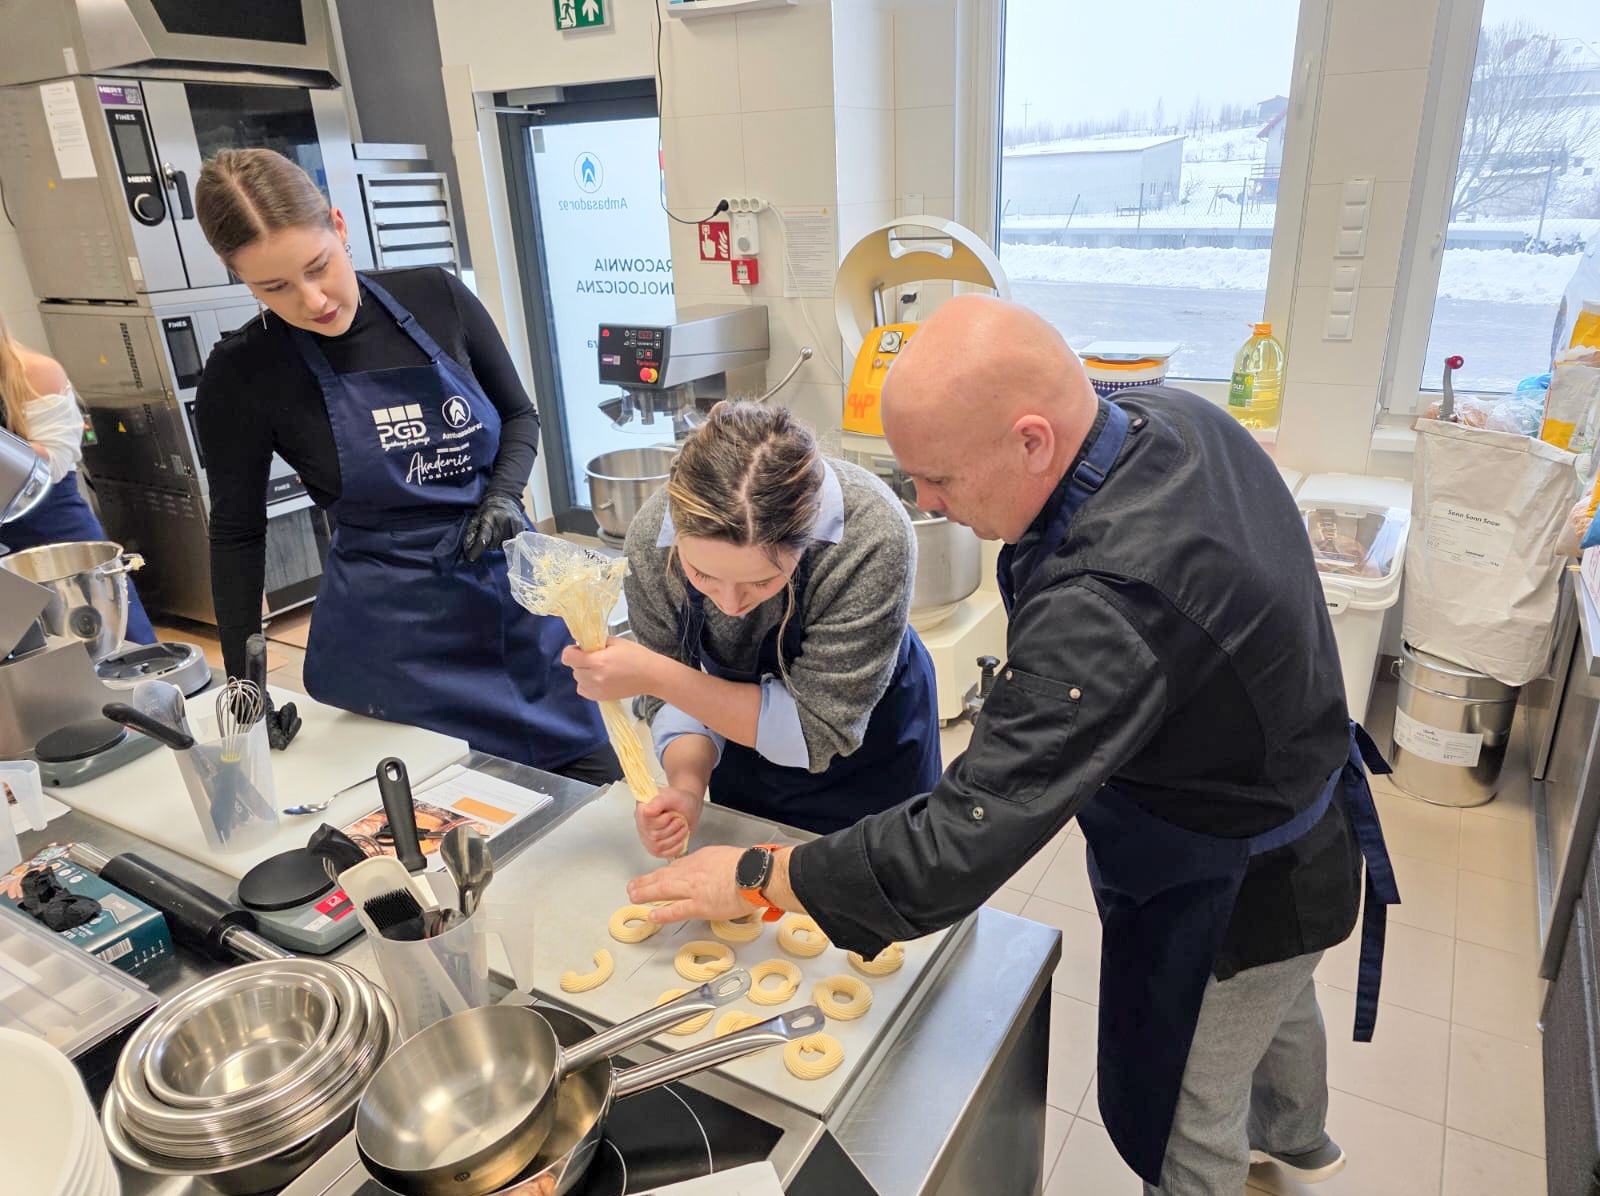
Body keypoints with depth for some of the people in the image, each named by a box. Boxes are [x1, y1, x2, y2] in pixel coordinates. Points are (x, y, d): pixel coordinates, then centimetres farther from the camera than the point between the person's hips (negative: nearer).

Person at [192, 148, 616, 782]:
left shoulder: (435, 297, -2)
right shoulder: (244, 373, -6)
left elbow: (518, 414, 11)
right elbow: (236, 533, 4)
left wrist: (504, 494, -9)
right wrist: (244, 682, 5)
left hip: (515, 594, 3)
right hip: (391, 635, -2)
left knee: (598, 787, 8)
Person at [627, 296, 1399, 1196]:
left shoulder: (1108, 607, -43)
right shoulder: (1175, 417, -14)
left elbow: (966, 842, -39)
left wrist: (757, 879, -26)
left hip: (1230, 893, -9)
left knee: (1178, 1119, 18)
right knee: (1277, 1006, 36)